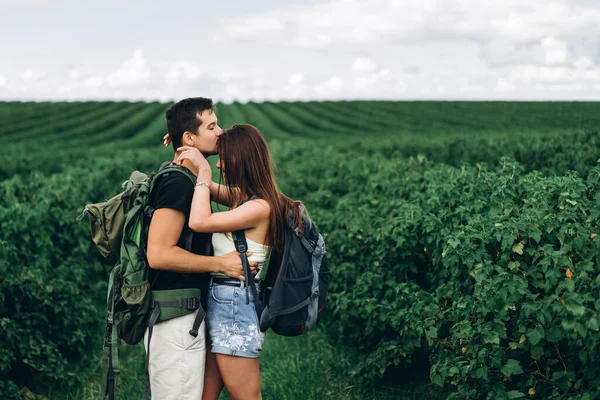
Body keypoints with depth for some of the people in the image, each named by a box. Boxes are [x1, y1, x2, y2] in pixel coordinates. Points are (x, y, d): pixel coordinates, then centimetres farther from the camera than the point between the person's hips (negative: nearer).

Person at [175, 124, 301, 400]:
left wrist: (203, 170, -12)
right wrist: (184, 151, 10)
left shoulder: (260, 206, -16)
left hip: (235, 305, -9)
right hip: (218, 303, 9)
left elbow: (199, 222, -22)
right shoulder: (241, 197, 10)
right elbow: (207, 188, 28)